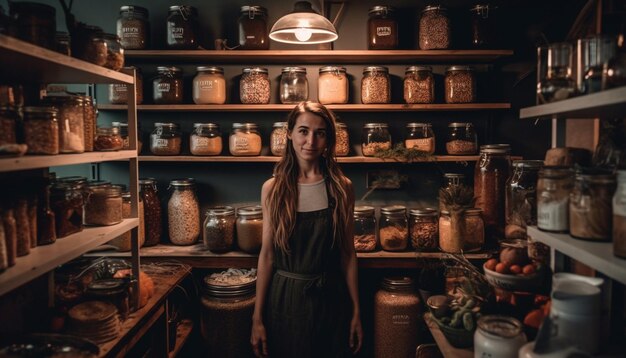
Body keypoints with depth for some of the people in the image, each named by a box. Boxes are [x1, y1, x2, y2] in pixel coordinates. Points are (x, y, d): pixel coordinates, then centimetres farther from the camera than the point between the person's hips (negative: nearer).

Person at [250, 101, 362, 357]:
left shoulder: (341, 187, -5)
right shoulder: (273, 188, -6)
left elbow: (348, 253, -1)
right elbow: (267, 254, -4)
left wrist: (356, 311, 1)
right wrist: (257, 317, -3)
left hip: (329, 298, 1)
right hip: (285, 298, 0)